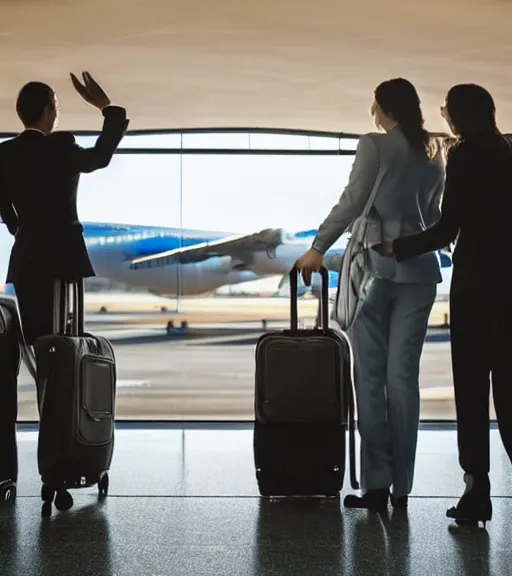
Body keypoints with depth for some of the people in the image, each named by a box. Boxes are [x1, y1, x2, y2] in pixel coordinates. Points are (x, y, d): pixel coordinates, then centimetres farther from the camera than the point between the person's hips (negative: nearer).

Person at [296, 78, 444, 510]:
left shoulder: (375, 146, -5)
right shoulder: (434, 155, 12)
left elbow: (351, 203, -8)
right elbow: (433, 216, 15)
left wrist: (318, 248, -3)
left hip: (374, 266, -5)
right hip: (419, 270, 5)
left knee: (371, 376, 1)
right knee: (403, 377, 6)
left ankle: (376, 485, -1)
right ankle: (401, 487, 6)